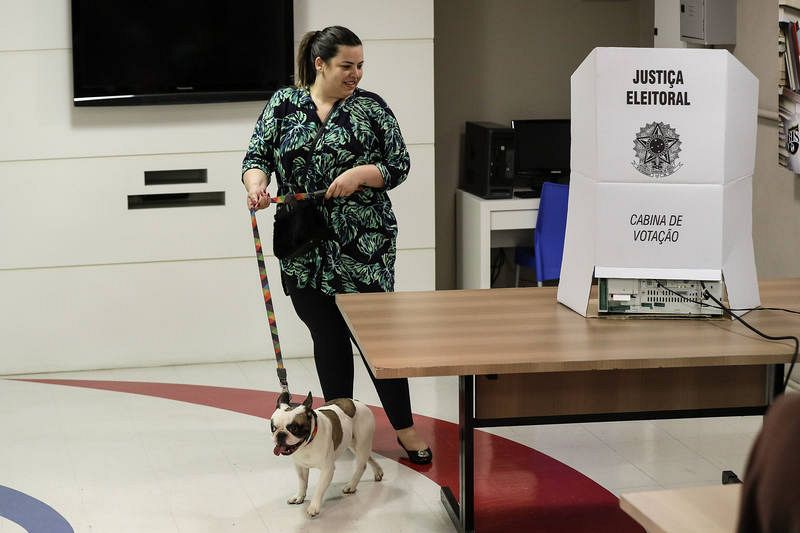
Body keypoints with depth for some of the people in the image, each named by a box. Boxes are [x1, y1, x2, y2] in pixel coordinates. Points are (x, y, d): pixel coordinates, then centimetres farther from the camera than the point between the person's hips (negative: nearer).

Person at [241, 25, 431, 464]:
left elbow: (400, 164, 3)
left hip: (363, 245, -2)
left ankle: (404, 426, 8)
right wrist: (256, 183, -20)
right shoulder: (283, 104, 6)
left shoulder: (371, 107, 2)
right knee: (327, 337, 9)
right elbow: (256, 156, 2)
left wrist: (362, 173, -16)